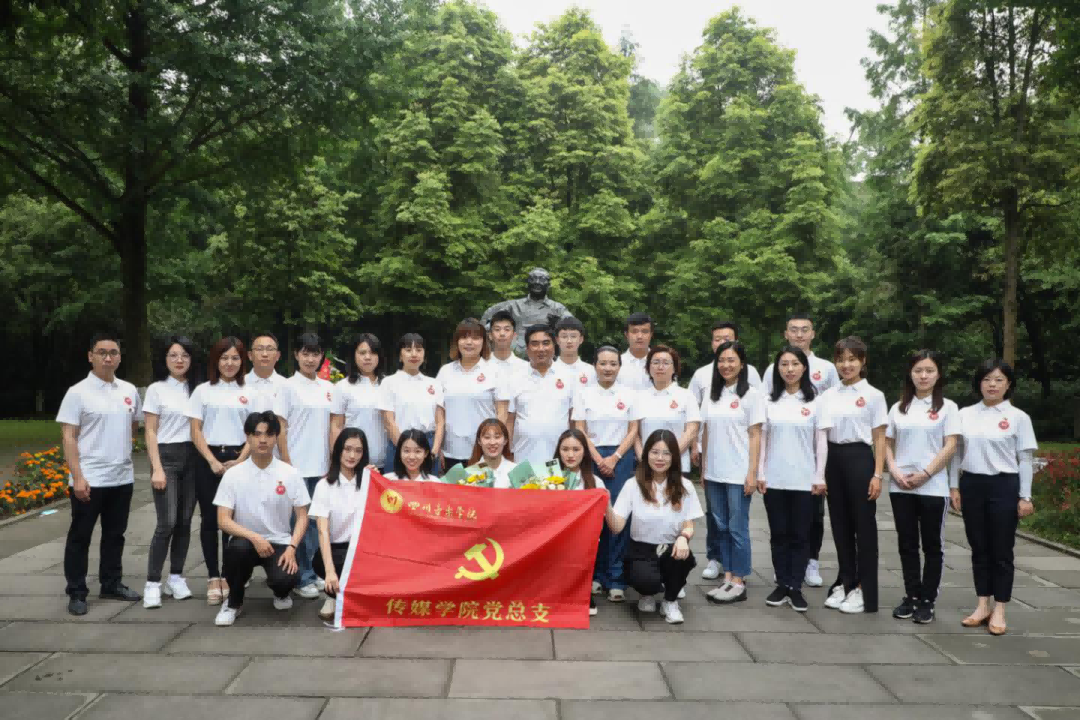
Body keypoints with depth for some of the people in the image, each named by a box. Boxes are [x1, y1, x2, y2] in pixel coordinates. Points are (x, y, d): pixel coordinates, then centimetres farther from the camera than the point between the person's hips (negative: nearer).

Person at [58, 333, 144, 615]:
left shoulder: (129, 390, 7)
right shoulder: (78, 392, -8)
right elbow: (69, 437, -11)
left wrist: (116, 440, 11)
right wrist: (77, 477, -16)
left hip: (122, 477, 5)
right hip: (89, 479, -5)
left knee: (115, 535, 14)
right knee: (80, 537, 5)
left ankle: (111, 584, 26)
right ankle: (77, 593, 14)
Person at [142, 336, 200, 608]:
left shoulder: (197, 389, 9)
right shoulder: (157, 389, 0)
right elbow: (150, 432, -3)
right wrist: (157, 468, -11)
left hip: (192, 458, 4)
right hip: (167, 456, -4)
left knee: (185, 521, 6)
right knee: (167, 523, -11)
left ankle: (175, 578, 17)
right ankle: (153, 583, -1)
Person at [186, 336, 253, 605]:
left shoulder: (248, 393, 8)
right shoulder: (203, 391, 5)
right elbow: (195, 431, 0)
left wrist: (240, 460, -9)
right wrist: (212, 461, -10)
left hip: (238, 460, 1)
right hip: (209, 460, -1)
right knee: (210, 519, 3)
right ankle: (213, 577, 10)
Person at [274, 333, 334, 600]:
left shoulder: (328, 388, 9)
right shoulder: (288, 387, -4)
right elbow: (281, 430, -6)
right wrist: (286, 464, -11)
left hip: (322, 466, 4)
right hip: (298, 465, -4)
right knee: (301, 520, 0)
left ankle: (315, 572, 21)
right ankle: (303, 577, 9)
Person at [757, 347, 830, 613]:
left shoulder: (814, 401, 1)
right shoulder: (770, 401, 5)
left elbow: (821, 441, 1)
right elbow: (762, 439, 6)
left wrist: (820, 476, -4)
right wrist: (760, 473, 0)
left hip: (804, 479, -1)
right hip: (774, 479, 2)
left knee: (800, 535, 4)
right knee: (779, 534, 7)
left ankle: (796, 587, 12)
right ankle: (782, 585, 17)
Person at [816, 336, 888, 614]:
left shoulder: (873, 395, -2)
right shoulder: (828, 395, 9)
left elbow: (879, 439, -2)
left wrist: (877, 474, -9)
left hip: (859, 459, -4)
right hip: (833, 459, 4)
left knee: (863, 525, 2)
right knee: (840, 525, 11)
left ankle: (863, 590, 11)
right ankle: (845, 583, 22)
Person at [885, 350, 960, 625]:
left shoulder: (947, 407, 1)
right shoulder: (898, 408, 10)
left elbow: (950, 447, -6)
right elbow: (888, 444, 11)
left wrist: (925, 474, -14)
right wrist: (895, 471, -6)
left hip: (933, 487, -3)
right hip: (900, 487, 3)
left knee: (931, 545, 4)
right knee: (907, 544, 8)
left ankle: (927, 601, 12)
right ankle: (911, 596, 18)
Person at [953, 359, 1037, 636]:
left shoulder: (1018, 417, -1)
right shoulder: (965, 414, 6)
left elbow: (1025, 460, 0)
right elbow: (957, 453, 11)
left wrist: (1025, 496, -4)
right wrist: (954, 487, 6)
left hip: (1003, 486, -3)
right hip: (971, 485, 3)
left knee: (1001, 551, 3)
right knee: (979, 549, 10)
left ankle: (999, 610, 12)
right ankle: (983, 606, 19)